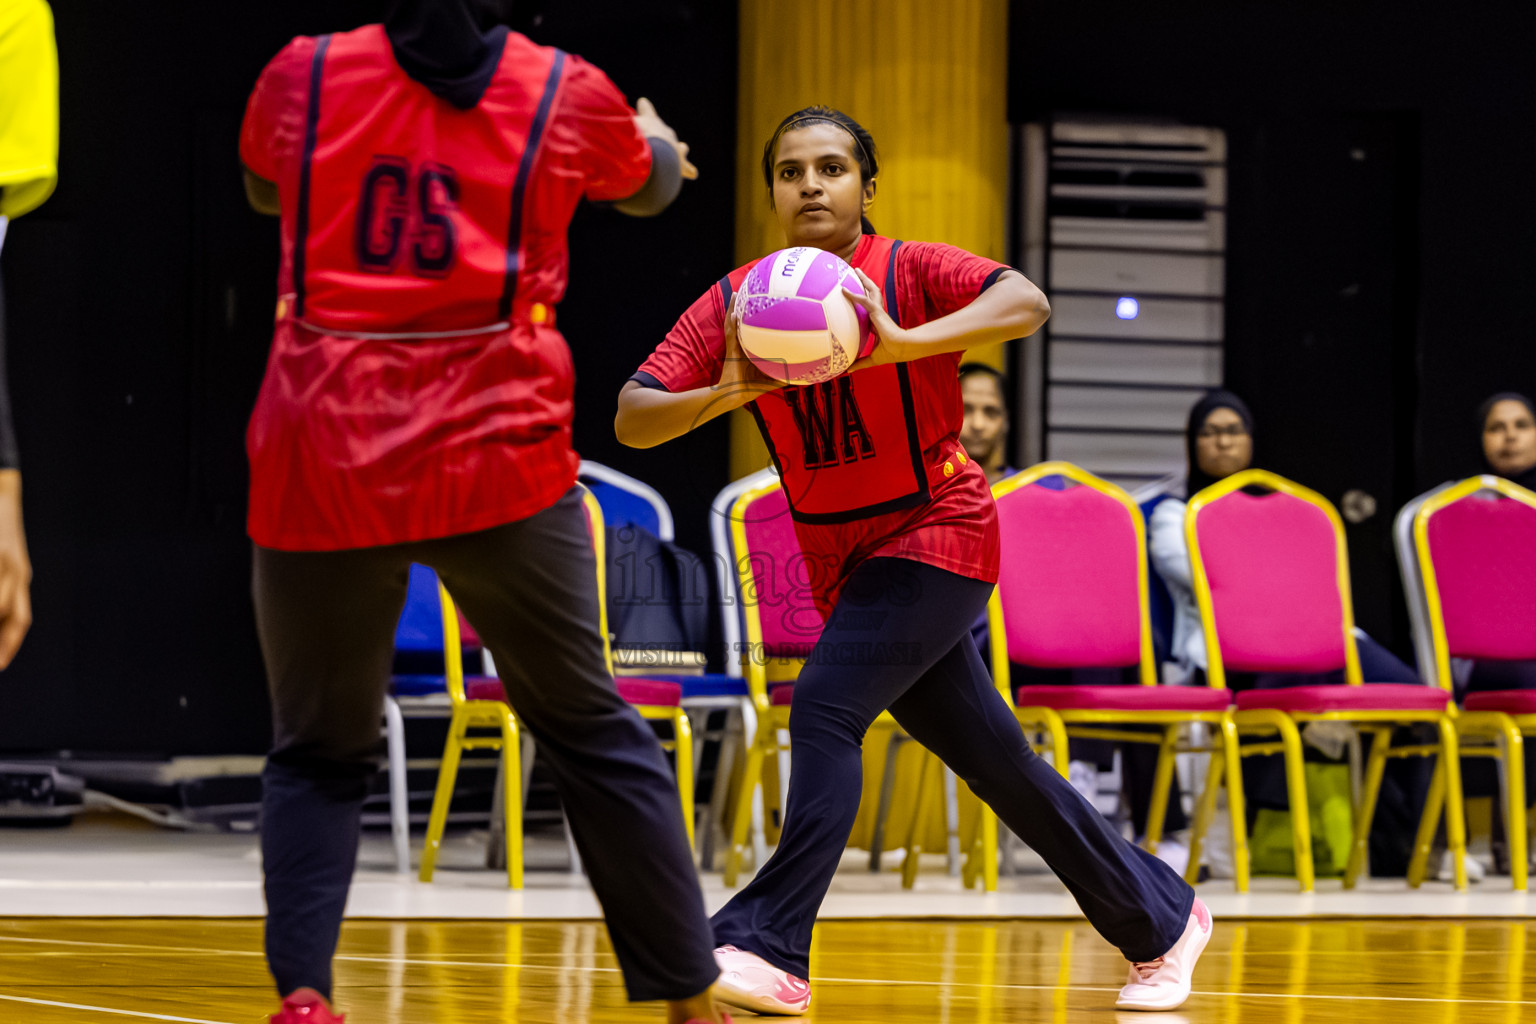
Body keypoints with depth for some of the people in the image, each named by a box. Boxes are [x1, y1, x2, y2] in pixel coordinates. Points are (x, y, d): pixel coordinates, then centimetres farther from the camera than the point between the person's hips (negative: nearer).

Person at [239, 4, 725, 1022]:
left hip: (320, 467, 1)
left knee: (318, 755, 14)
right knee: (590, 734, 14)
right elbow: (652, 185, 26)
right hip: (497, 460, 0)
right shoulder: (566, 93, 3)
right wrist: (658, 137, 50)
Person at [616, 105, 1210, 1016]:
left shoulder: (910, 271, -13)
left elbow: (1027, 305, -31)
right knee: (995, 763, 10)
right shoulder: (737, 303, -2)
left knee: (825, 707, -24)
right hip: (839, 559, 5)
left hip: (937, 532, -5)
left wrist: (902, 344, -44)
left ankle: (768, 948, -25)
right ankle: (1163, 919, 25)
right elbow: (632, 419, -8)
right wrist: (720, 395, -29)